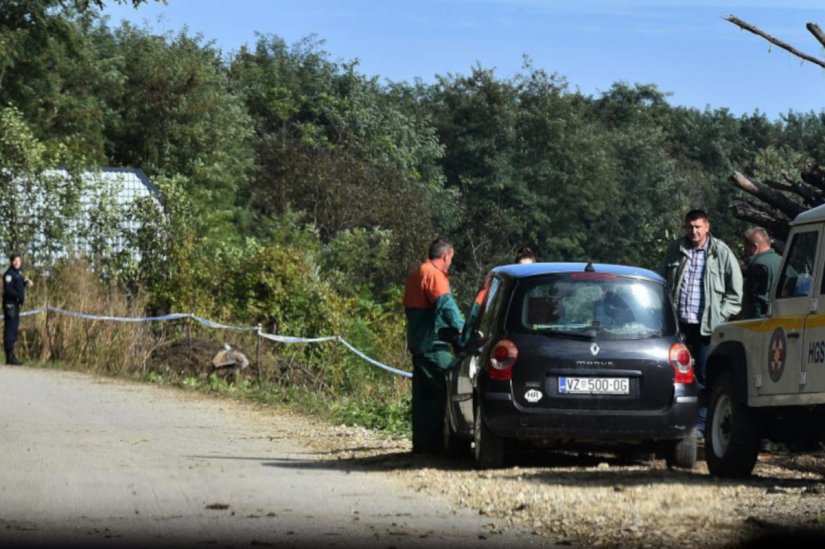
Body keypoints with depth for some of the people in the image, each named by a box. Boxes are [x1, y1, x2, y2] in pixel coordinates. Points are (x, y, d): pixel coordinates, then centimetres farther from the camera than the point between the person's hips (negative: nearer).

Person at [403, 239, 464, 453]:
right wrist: (460, 327, -37)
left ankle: (421, 443, 13)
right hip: (433, 345, -10)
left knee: (422, 394, 12)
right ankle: (433, 442, -9)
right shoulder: (434, 275, -12)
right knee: (440, 393, -7)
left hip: (417, 343, 10)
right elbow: (446, 305, -28)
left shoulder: (415, 275, 19)